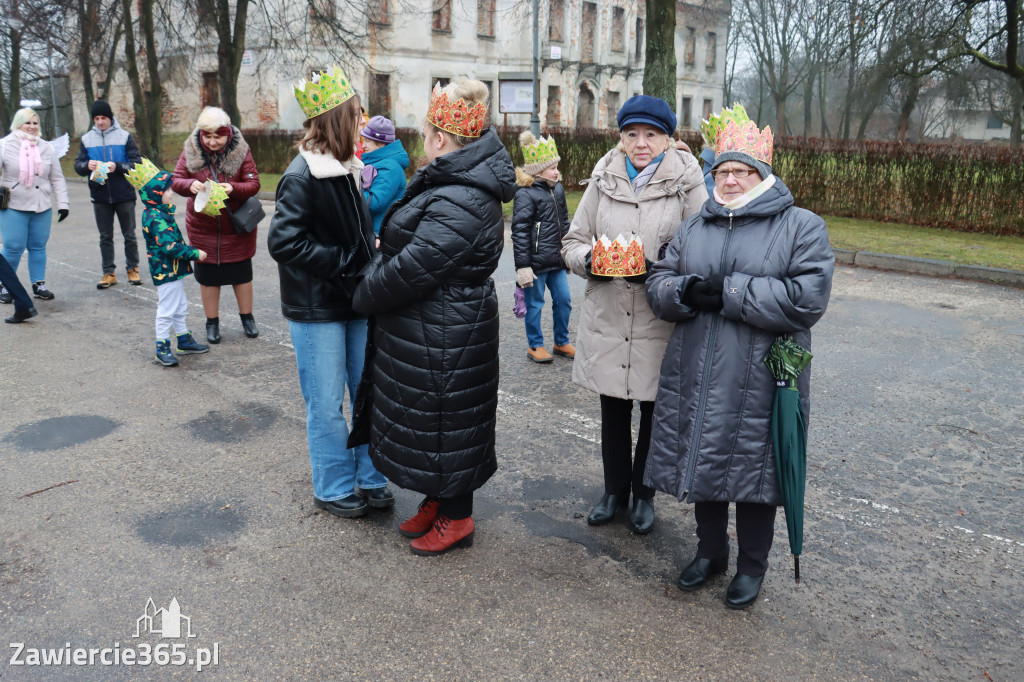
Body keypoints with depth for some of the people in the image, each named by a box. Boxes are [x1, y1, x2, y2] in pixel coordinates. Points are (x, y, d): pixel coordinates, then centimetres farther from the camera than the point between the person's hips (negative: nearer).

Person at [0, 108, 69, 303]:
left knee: (38, 247, 8)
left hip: (42, 207, 3)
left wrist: (63, 203, 5)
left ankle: (39, 284, 18)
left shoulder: (46, 148, 10)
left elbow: (57, 178, 11)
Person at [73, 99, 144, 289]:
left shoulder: (124, 136, -2)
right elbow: (78, 165, 7)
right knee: (105, 237, 8)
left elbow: (137, 163, -5)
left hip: (124, 195, -3)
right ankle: (109, 273, 14)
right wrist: (87, 165, -15)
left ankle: (132, 269, 20)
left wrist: (118, 166, -21)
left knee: (129, 235, 7)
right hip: (100, 197, 3)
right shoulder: (87, 139, 7)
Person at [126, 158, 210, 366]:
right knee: (166, 311, -1)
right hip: (166, 271, -10)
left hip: (174, 270, 10)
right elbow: (170, 246, -28)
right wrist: (195, 253, -21)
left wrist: (189, 250, 13)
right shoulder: (155, 218, -23)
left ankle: (184, 341, 32)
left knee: (179, 308, 20)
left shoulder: (160, 212, 9)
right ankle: (162, 349, 10)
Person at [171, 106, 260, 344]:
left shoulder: (240, 150, -11)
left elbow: (254, 184, -11)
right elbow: (176, 180, -5)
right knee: (207, 275, 9)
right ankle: (212, 323, 24)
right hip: (202, 226, 1)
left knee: (242, 273, 11)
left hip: (237, 226, -1)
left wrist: (234, 188, -30)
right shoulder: (191, 151, -7)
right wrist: (190, 185, -27)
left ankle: (247, 318, 28)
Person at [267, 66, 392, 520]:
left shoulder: (345, 171, 10)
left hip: (353, 303, 8)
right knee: (327, 405, 4)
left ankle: (370, 479, 28)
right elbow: (283, 241, -22)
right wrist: (343, 263, -19)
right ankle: (333, 488, 22)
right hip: (316, 310, -8)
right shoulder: (302, 177, -15)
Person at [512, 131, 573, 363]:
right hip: (536, 261, -7)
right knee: (535, 304, 5)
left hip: (557, 260, 7)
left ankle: (561, 342, 27)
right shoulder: (525, 194, -13)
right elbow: (519, 231, -15)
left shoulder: (557, 189, 11)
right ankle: (535, 345, 20)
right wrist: (522, 265, -17)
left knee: (564, 300, 11)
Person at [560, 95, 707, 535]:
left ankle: (644, 495, 35)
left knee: (655, 415, 14)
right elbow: (572, 242, 7)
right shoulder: (603, 181, 3)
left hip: (660, 323, -2)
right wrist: (590, 260, -15)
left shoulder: (687, 184, -6)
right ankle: (614, 491, 37)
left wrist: (657, 270, -23)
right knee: (613, 414, 16)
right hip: (607, 321, 3)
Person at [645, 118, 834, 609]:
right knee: (702, 462, 15)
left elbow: (807, 298, -16)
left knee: (753, 471, 8)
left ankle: (751, 567, 30)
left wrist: (726, 292, -18)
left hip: (759, 382, -4)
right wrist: (686, 291, -15)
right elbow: (658, 285, 8)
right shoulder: (694, 228, 13)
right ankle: (710, 551, 37)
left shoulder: (801, 227, -2)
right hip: (695, 377, 4)